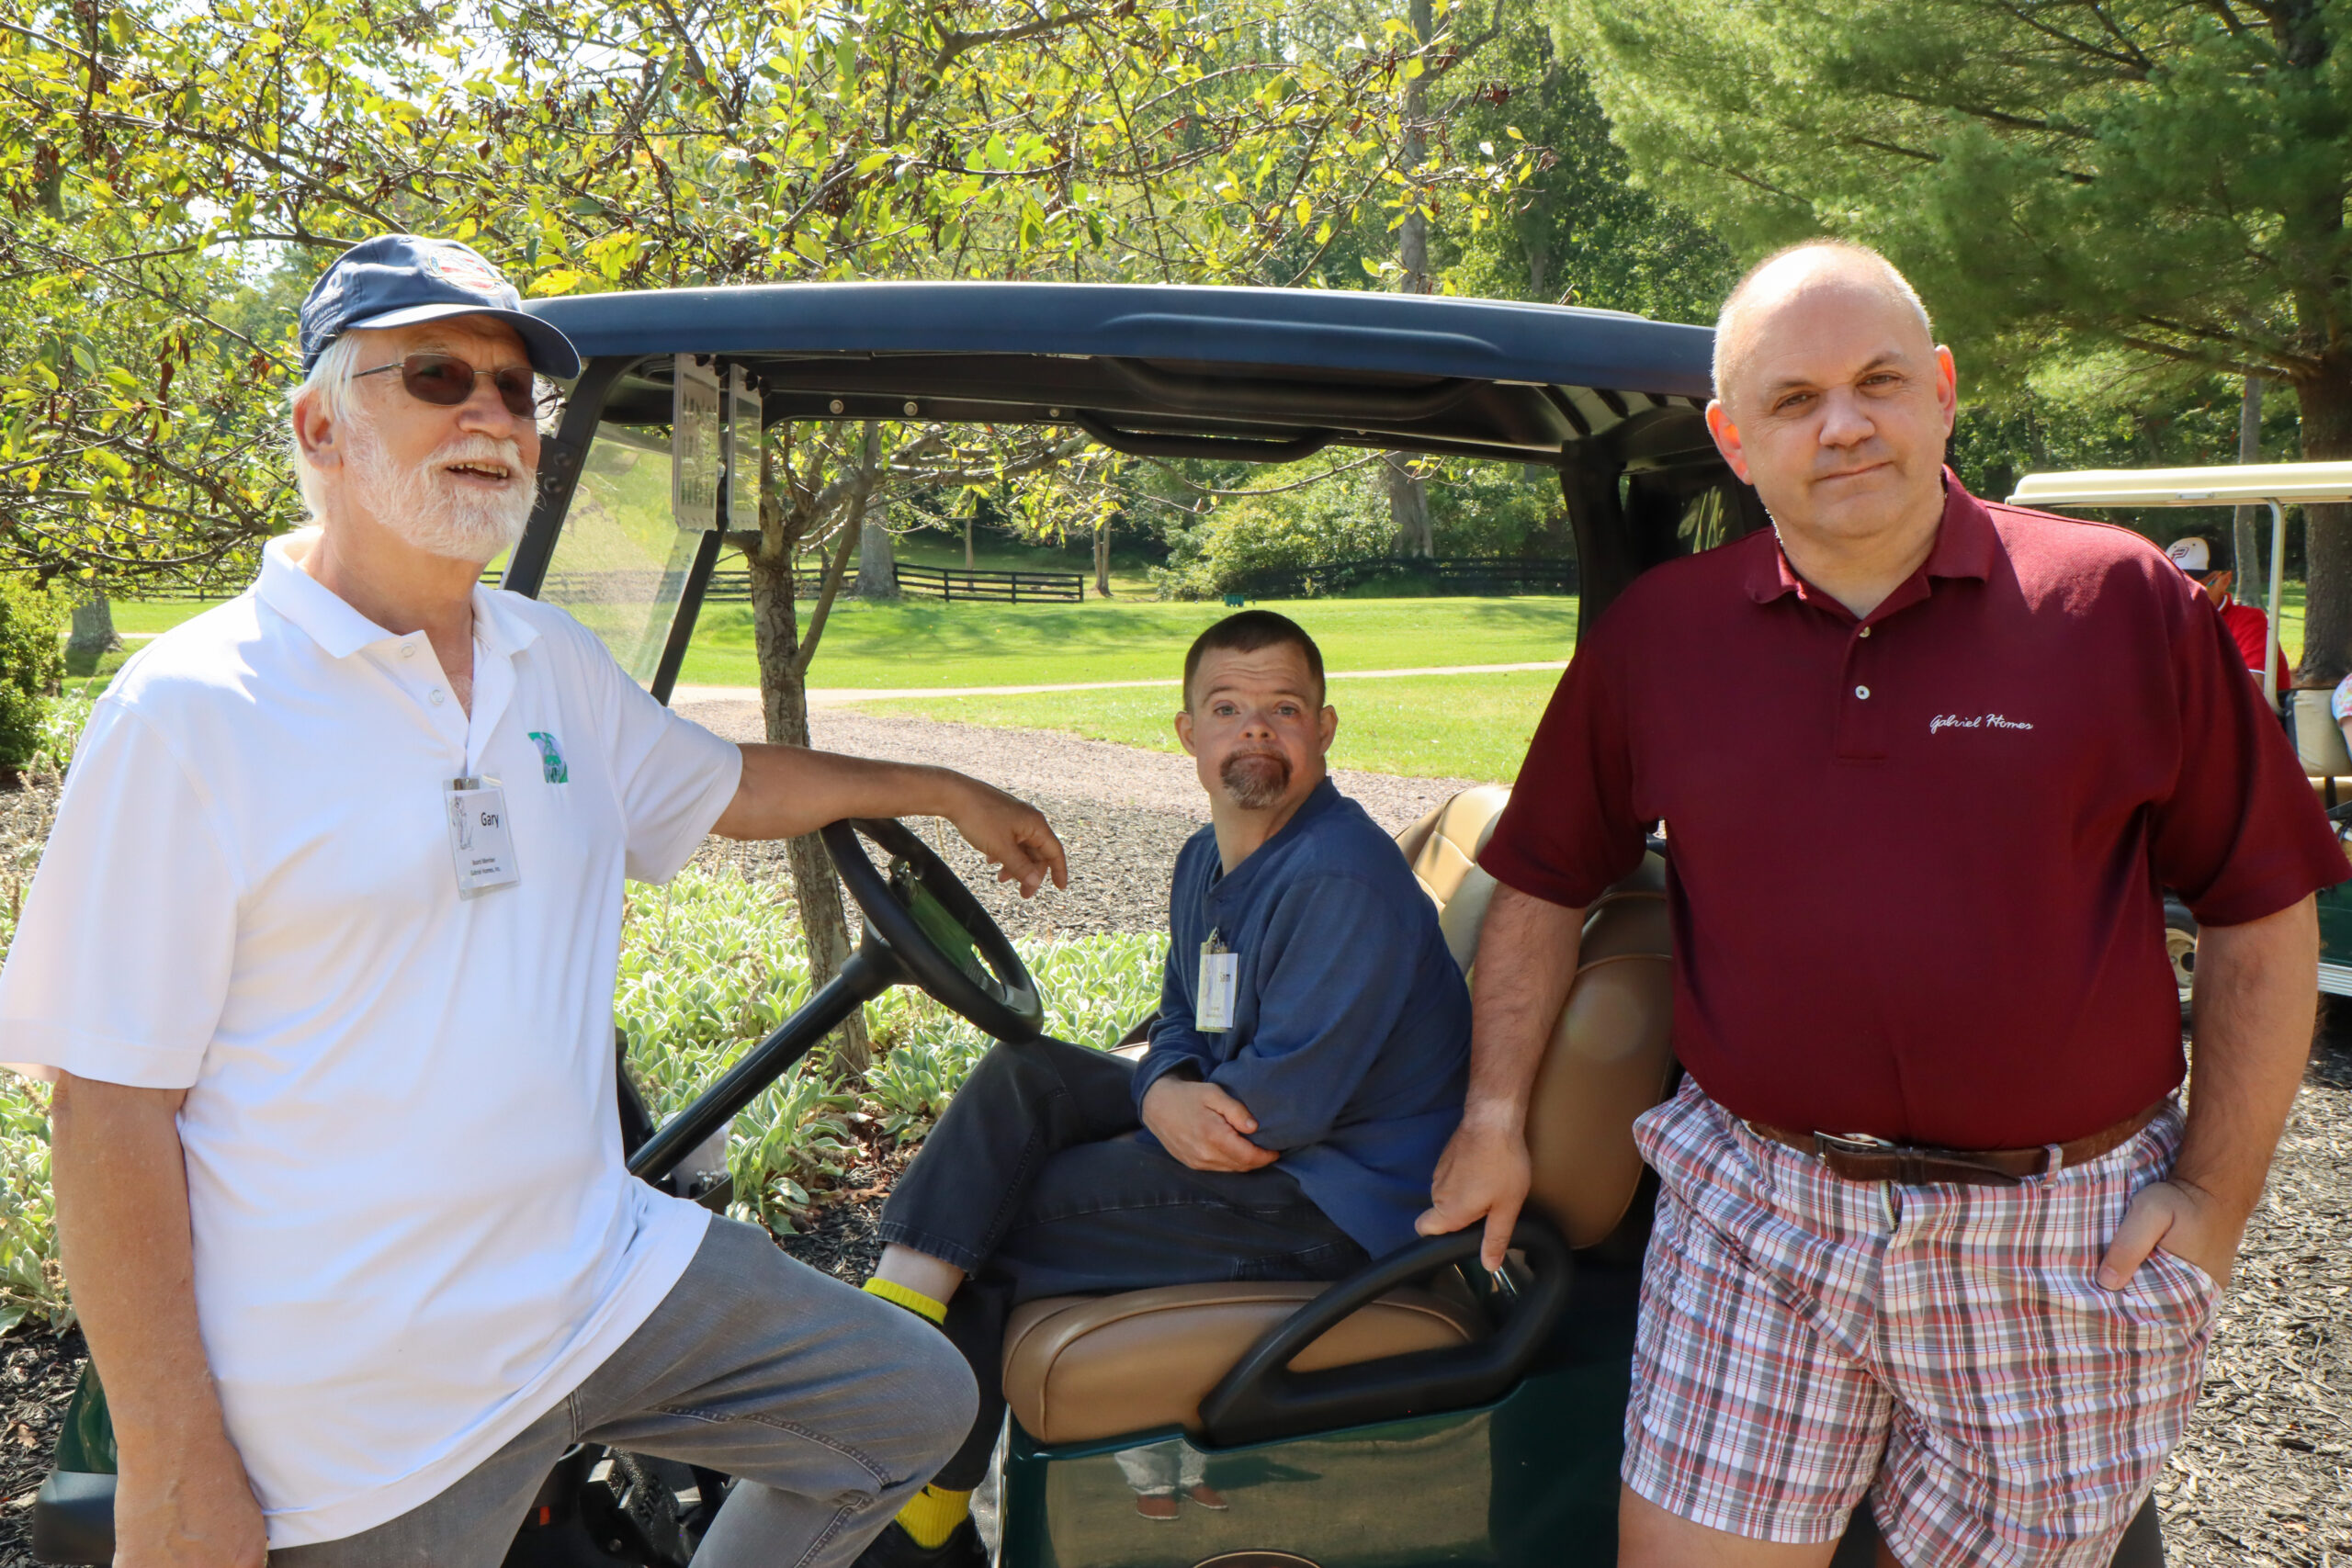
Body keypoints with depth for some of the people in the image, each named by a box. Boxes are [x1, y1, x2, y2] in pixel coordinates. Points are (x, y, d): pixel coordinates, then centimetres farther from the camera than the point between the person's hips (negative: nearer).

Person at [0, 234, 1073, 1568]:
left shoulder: (554, 661, 6)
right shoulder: (193, 709, -14)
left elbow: (726, 787, 25)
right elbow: (111, 1102, -15)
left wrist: (943, 788, 31)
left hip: (612, 1279, 7)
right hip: (368, 1419, -6)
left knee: (914, 1404, 12)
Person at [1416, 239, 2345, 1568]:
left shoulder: (2122, 599, -3)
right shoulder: (1658, 634, 3)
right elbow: (1545, 882, 11)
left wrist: (2216, 1197, -4)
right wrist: (1496, 1117, 7)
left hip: (2065, 1246, -1)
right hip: (1754, 1220, 1)